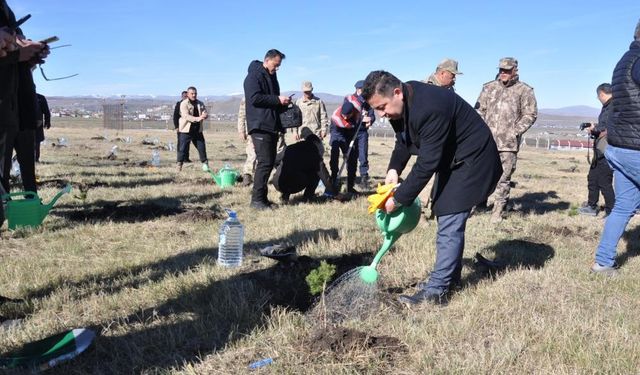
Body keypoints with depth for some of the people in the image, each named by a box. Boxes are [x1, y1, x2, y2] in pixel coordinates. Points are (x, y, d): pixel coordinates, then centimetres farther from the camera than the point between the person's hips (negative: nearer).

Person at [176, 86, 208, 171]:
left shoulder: (200, 104, 12)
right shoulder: (184, 104, -6)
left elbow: (206, 113, 3)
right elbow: (186, 116, -20)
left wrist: (204, 116, -23)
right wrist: (197, 119, -35)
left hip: (197, 130, 5)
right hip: (186, 130, -5)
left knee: (202, 147, 9)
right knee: (182, 148, -4)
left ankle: (205, 164, 20)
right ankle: (179, 165, 4)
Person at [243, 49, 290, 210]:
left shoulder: (272, 76, 23)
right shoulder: (254, 76, -5)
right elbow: (255, 98, -18)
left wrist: (283, 101, 11)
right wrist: (277, 100, -16)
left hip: (272, 127, 9)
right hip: (260, 127, -9)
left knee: (270, 162, 9)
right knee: (265, 162, -13)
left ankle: (262, 197, 15)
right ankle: (257, 199, -7)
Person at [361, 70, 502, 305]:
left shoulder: (429, 108, -35)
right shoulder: (401, 104, -6)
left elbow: (426, 164, -33)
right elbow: (403, 141, 8)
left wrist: (399, 199, -26)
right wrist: (394, 169, -10)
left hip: (471, 160, -10)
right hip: (449, 159, 10)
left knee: (449, 222, -12)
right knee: (448, 219, 16)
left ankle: (436, 290, -7)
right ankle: (451, 277, 30)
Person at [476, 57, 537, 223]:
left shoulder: (524, 90, 3)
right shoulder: (489, 88, 11)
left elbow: (530, 114, 1)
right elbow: (479, 110, 12)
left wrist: (515, 131, -9)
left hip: (508, 143, -2)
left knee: (503, 178, 1)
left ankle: (498, 211, 10)